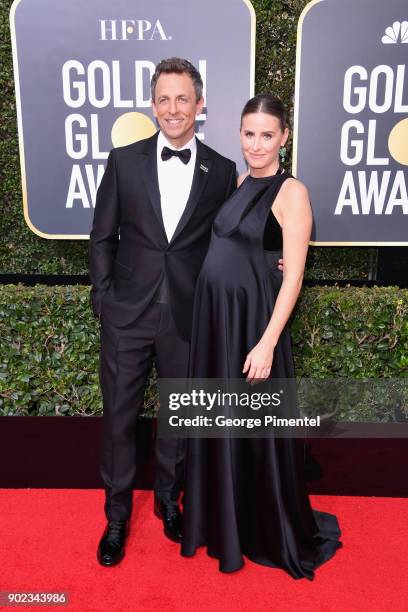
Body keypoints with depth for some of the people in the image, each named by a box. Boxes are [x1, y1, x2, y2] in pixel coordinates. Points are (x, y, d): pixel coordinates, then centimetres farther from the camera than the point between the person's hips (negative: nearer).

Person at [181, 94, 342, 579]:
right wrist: (210, 313, 4)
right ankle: (222, 522, 40)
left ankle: (272, 532, 32)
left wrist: (267, 343, -19)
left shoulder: (291, 192, -10)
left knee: (256, 425, 8)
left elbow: (293, 277, -14)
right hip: (213, 315, 7)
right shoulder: (239, 183, 11)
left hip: (253, 319, -7)